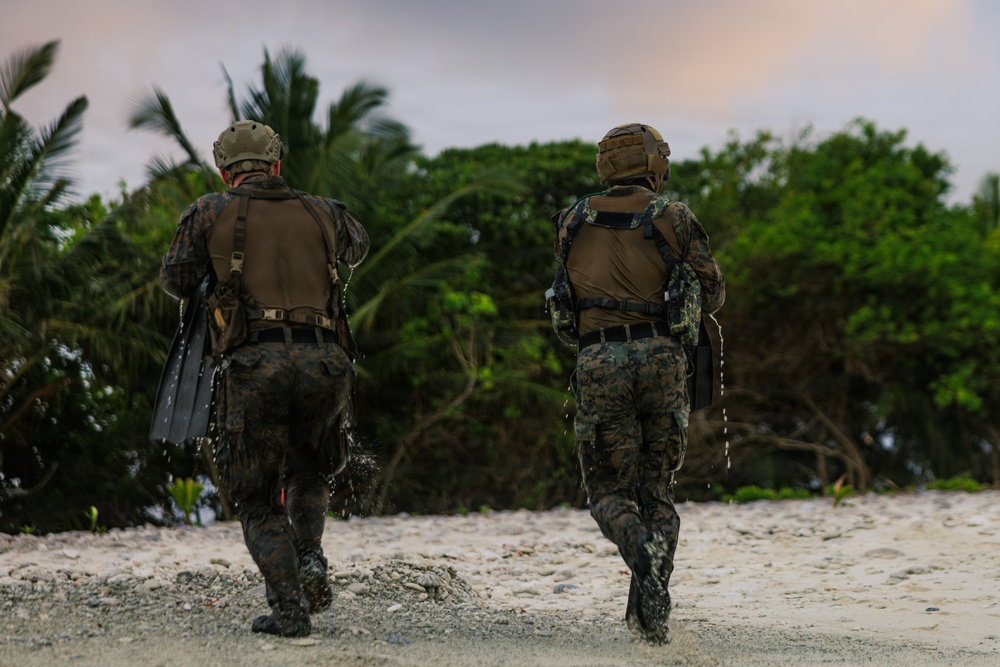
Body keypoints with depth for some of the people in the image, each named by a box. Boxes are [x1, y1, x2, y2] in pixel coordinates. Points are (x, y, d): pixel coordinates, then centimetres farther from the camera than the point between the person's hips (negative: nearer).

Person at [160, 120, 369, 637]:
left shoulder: (211, 213, 8)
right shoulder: (321, 213, 15)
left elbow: (176, 281, 17)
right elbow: (356, 248, 37)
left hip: (255, 363, -2)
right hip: (325, 361, 2)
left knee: (258, 498, 12)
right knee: (309, 468, 29)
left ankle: (289, 608, -3)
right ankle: (310, 559, 6)